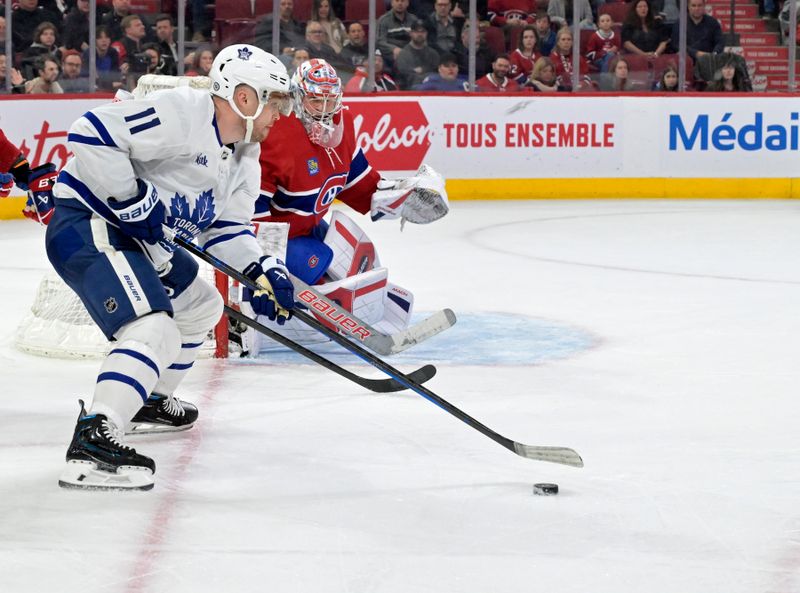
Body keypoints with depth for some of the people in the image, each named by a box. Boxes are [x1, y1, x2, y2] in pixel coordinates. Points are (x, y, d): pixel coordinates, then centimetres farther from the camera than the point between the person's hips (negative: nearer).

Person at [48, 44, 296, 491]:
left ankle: (149, 401, 44)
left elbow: (227, 227, 13)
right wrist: (133, 201, -24)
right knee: (155, 331, -27)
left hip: (139, 238, 11)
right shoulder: (182, 112, -20)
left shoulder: (243, 156, 11)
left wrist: (263, 271, -4)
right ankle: (92, 444, -36)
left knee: (201, 306, 27)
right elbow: (93, 134, -26)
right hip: (88, 228, -11)